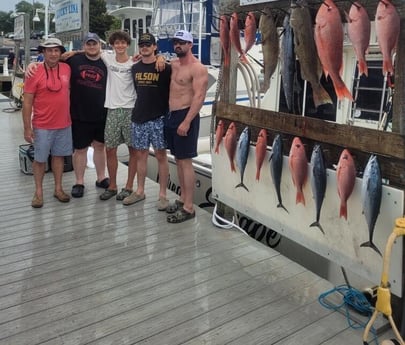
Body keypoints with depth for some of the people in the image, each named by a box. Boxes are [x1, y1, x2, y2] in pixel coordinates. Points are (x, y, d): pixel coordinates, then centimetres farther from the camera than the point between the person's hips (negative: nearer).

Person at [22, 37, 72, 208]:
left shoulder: (67, 69, 1)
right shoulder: (34, 73, -11)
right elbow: (27, 103, -9)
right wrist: (27, 128, -11)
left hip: (64, 124, 4)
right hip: (42, 126, -4)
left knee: (59, 156, 14)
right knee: (40, 159, 7)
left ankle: (58, 189, 25)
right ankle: (38, 191, 20)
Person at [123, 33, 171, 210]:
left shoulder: (165, 68, -5)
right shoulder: (135, 68, 9)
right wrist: (141, 107, 16)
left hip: (159, 118, -4)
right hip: (139, 117, 5)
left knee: (161, 155, 1)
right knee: (140, 154, 10)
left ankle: (162, 195, 8)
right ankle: (140, 191, 21)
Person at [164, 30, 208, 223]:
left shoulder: (197, 68, -12)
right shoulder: (173, 64, 13)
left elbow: (199, 97, -20)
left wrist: (187, 121, -26)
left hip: (185, 116, -8)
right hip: (171, 115, 9)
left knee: (186, 162, -7)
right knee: (178, 160, 12)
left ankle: (188, 208, -2)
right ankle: (182, 199, 23)